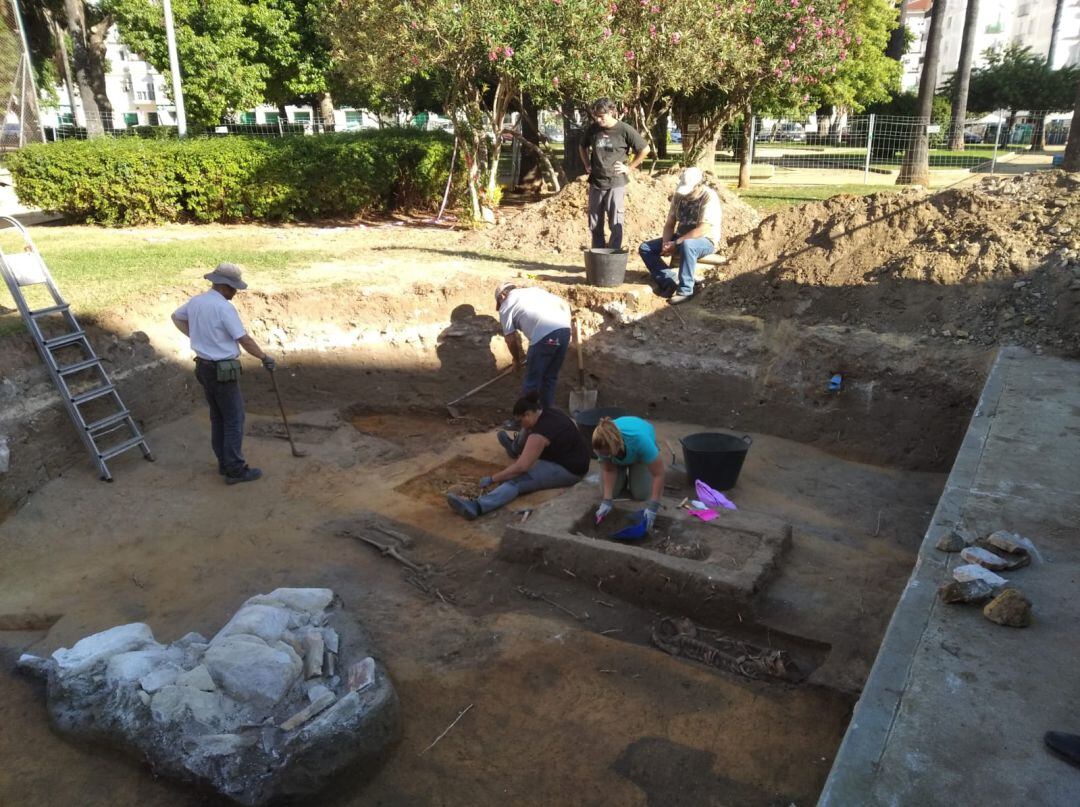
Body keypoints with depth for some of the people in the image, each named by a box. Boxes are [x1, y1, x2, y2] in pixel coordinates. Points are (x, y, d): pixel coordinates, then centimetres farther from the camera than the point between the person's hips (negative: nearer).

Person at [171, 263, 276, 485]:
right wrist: (265, 358, -6)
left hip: (204, 366, 9)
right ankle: (235, 470, 3)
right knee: (234, 419, 0)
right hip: (223, 370, -9)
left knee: (218, 417, 17)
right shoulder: (224, 307, -21)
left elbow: (176, 317, 26)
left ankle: (224, 463, 25)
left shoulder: (196, 301, 6)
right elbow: (245, 340, -19)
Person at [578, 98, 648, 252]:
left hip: (616, 184, -4)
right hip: (595, 183, 4)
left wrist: (629, 167, -3)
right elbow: (582, 147, 22)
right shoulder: (592, 129, 1)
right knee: (595, 225, 9)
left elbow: (644, 149, -2)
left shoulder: (624, 130, -10)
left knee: (616, 225, 0)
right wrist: (587, 165, 12)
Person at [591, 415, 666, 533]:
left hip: (639, 451, -2)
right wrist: (606, 501, -30)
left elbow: (659, 474, -38)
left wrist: (652, 507, -42)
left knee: (640, 494, -12)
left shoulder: (639, 439, -46)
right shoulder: (602, 442, -38)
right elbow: (608, 469, -21)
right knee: (613, 490, -11)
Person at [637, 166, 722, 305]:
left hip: (706, 240, -7)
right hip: (681, 238, 7)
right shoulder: (679, 195, 1)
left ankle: (685, 290, -30)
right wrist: (666, 244, -15)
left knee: (687, 245, -43)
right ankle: (668, 282, -16)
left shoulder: (709, 197, -18)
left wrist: (676, 243, -27)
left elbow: (703, 229, -26)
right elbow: (669, 224, 5)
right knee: (645, 248, -7)